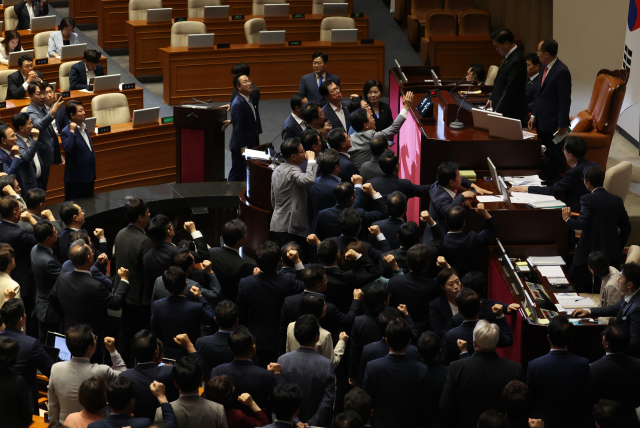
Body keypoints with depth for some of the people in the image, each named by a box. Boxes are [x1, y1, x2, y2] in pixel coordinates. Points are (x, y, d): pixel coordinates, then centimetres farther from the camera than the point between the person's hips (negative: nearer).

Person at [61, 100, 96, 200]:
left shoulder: (84, 128, 12)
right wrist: (72, 132, -32)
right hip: (75, 180, -8)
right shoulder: (66, 132, -14)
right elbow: (68, 149, -33)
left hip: (88, 178, 8)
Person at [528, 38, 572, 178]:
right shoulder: (544, 69, 10)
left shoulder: (561, 71, -19)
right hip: (541, 122, 9)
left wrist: (562, 125, -18)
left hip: (553, 124, -9)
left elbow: (565, 100, -19)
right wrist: (533, 115, 14)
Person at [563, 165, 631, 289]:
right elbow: (626, 228, 11)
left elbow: (582, 223, -22)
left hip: (589, 253, -5)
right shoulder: (617, 200, 7)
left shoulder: (587, 199, -11)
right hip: (612, 255, 5)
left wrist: (567, 219, -3)